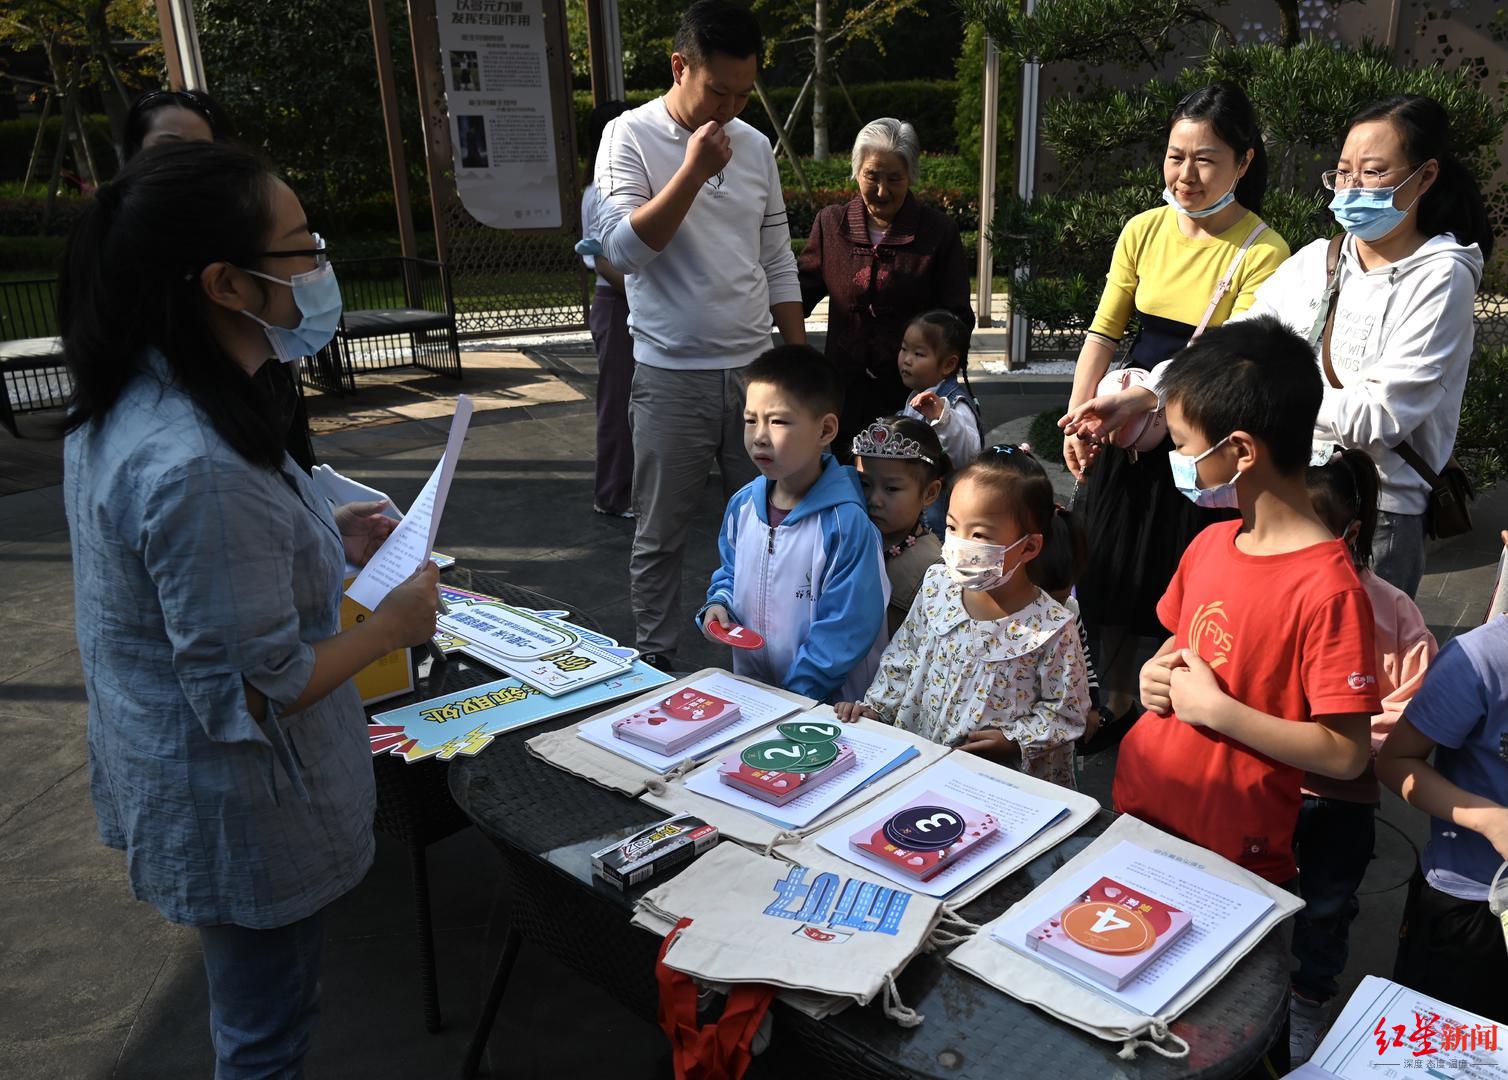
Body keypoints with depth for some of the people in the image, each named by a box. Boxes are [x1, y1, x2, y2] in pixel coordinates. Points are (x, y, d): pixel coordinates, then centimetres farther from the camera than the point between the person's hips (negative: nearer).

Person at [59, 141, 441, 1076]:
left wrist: (320, 542, 5)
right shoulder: (202, 470, -35)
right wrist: (393, 625, -15)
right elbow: (257, 693, -29)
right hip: (239, 814, -9)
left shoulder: (130, 401, -3)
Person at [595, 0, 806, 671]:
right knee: (660, 535, 6)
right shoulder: (630, 137, -4)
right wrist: (693, 170, -19)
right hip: (671, 378, -4)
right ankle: (655, 660, 22)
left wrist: (801, 363, 11)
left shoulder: (755, 145, 9)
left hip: (754, 370, 4)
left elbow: (778, 264, 13)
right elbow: (623, 249, -16)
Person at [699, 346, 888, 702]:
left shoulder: (846, 523, -16)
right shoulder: (742, 504, 4)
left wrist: (795, 693, -15)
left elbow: (845, 631, -14)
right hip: (748, 684, 5)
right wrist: (718, 605, 2)